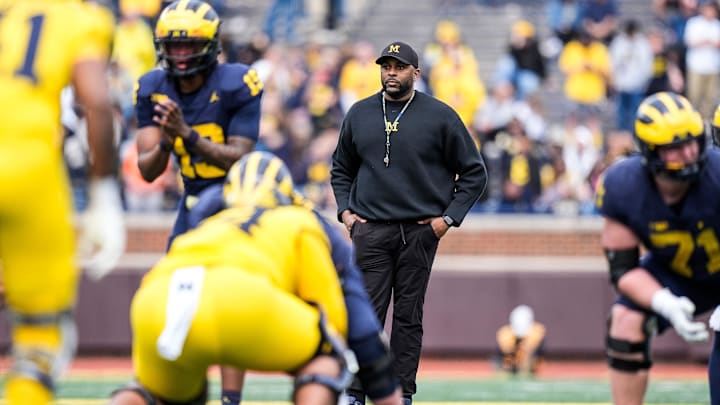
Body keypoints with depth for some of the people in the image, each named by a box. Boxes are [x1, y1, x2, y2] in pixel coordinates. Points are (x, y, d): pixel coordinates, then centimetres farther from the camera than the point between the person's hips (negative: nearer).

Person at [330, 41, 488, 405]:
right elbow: (341, 168, 23)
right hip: (370, 230, 1)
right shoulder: (359, 114, 9)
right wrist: (345, 210, 9)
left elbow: (474, 173, 5)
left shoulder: (440, 116, 1)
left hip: (419, 232, -1)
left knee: (409, 316, 2)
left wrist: (449, 218, -3)